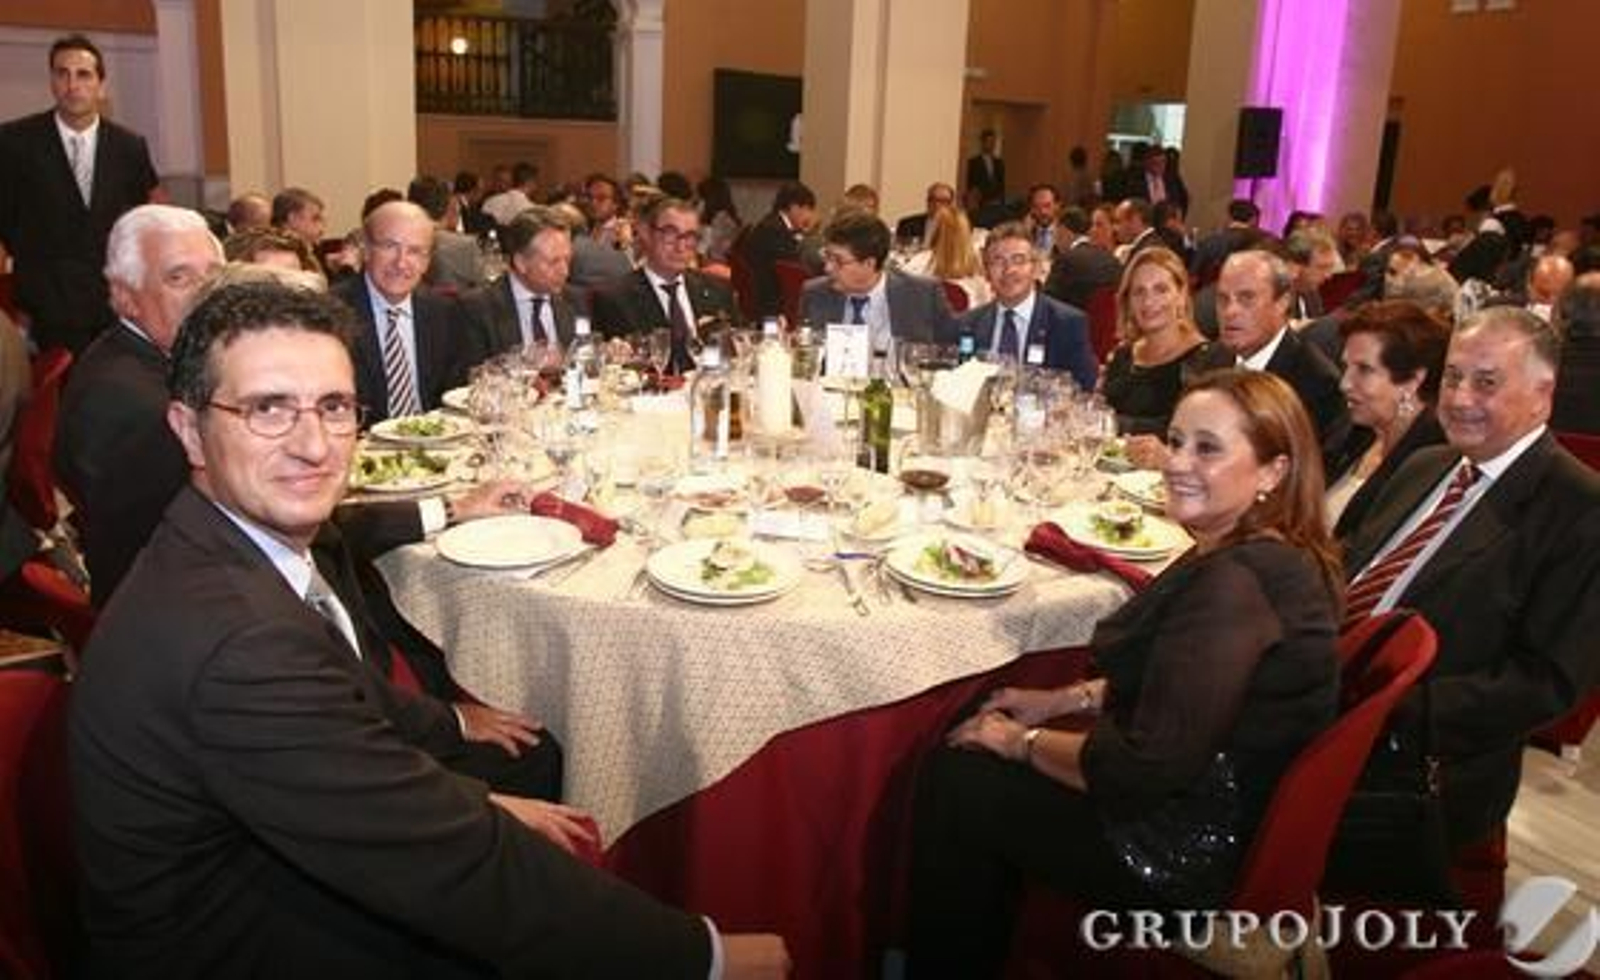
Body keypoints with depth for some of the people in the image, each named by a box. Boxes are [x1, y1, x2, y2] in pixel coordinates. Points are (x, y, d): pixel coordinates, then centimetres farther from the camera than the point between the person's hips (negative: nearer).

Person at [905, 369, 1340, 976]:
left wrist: (1022, 741, -12)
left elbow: (1147, 768, -27)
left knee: (954, 781, 1)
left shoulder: (1235, 583, -29)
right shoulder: (1272, 556, 3)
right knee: (959, 751, 13)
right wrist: (1063, 700, 8)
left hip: (1191, 853, -9)